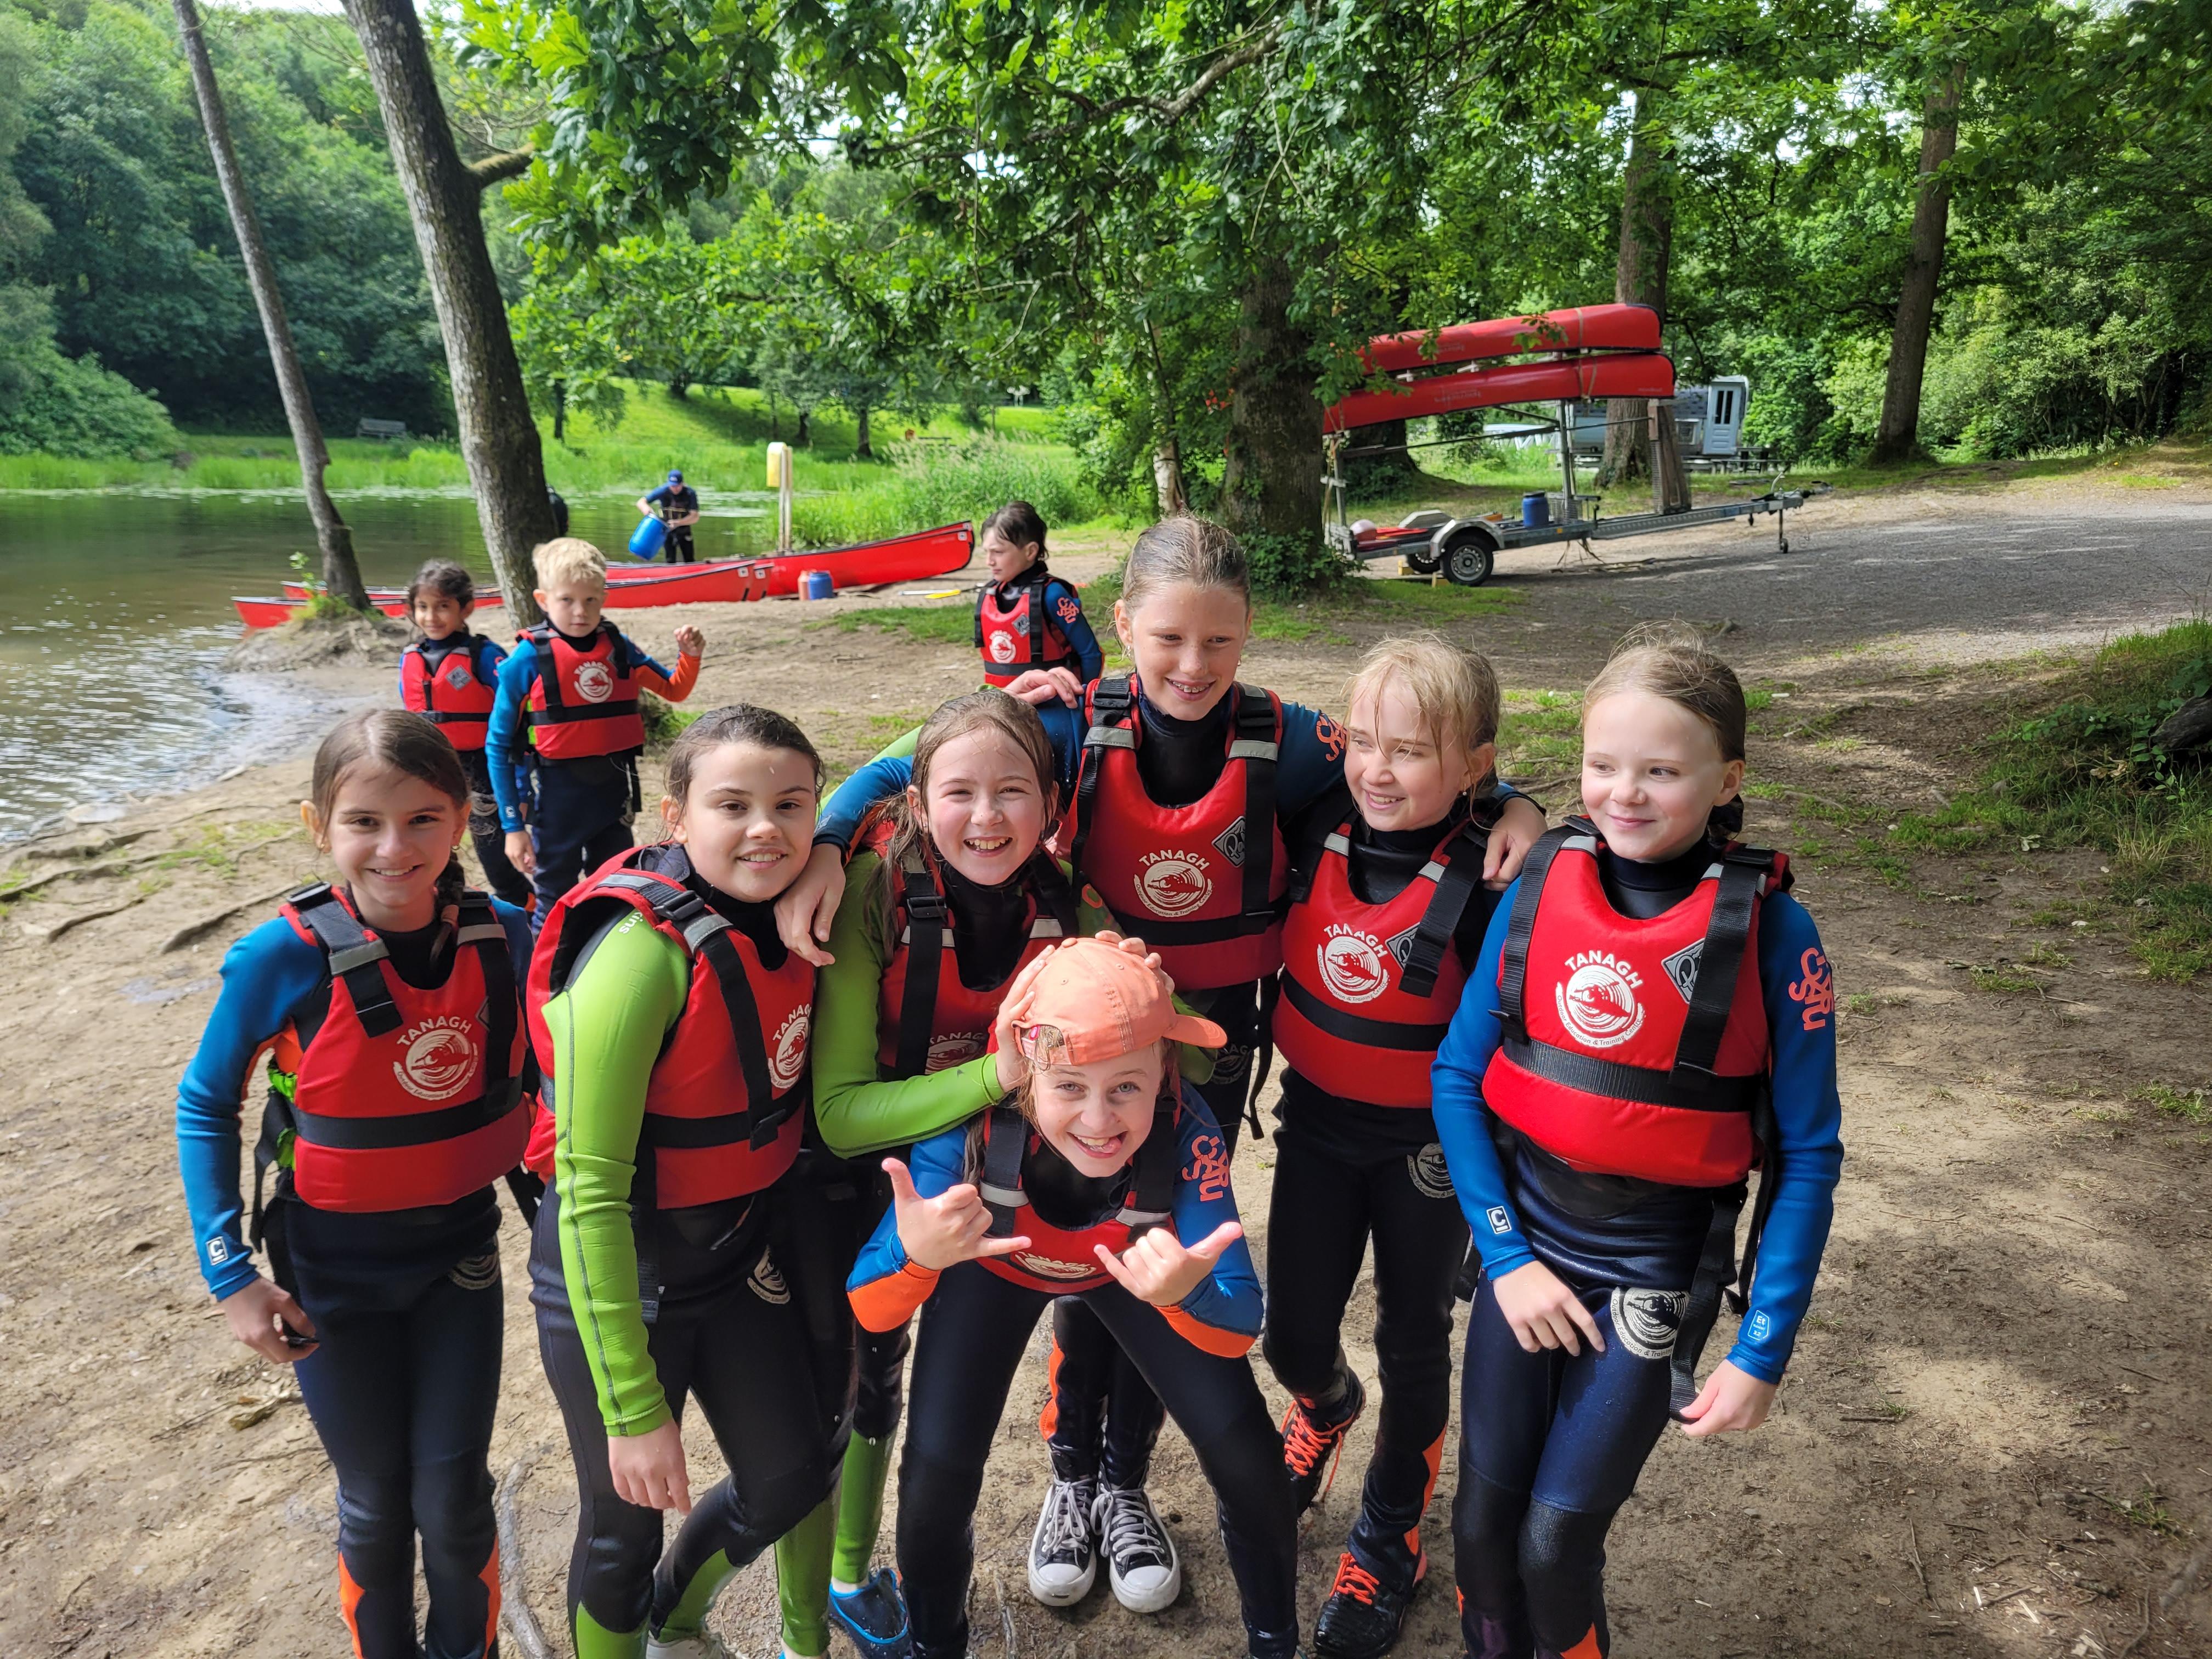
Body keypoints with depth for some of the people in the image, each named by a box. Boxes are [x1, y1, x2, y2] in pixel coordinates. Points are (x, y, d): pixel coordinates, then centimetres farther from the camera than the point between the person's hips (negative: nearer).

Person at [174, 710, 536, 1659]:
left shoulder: (503, 937, -13)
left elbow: (542, 1073, 2)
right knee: (377, 1500, 15)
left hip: (458, 1254, 2)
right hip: (331, 1271, -1)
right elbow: (206, 1105, -6)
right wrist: (228, 1274, -8)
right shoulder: (286, 957, -20)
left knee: (454, 1499, 9)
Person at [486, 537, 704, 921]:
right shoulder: (528, 659, -12)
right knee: (556, 904, 11)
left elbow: (674, 690, 14)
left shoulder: (617, 647, -1)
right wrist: (513, 826, -10)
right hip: (557, 798, -4)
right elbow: (499, 746, -9)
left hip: (614, 791, 4)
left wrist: (690, 656, -8)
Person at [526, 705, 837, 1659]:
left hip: (742, 1253, 7)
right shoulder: (643, 953, -29)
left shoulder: (785, 909, -10)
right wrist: (634, 1409, -23)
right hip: (616, 1279, -6)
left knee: (791, 1481, 18)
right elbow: (591, 1193, -26)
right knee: (625, 1524, 13)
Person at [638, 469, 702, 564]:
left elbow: (695, 517, -23)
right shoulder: (663, 491, -17)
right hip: (667, 530, 0)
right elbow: (641, 502, -15)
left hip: (684, 530, 0)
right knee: (671, 561, -3)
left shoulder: (690, 493, -19)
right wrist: (645, 507, -40)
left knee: (689, 562, 6)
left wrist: (678, 523, -38)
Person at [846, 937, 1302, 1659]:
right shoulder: (972, 1125, -40)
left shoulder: (1186, 1132, -38)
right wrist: (915, 1254, -59)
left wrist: (1187, 1294, -56)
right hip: (994, 1264, 0)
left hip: (1128, 1265, 1)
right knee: (936, 1484, -10)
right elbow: (870, 1311, -36)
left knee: (1248, 1461, -7)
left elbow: (1240, 1329, -32)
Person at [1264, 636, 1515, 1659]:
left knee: (1412, 1341, 16)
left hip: (1429, 1142, -3)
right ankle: (1325, 1408, 51)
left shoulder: (1489, 877, -23)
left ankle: (1391, 1540, 40)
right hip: (1318, 1121, 4)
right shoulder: (1322, 828, -11)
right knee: (1293, 1333, 13)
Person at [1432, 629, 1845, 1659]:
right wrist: (1506, 1255, -7)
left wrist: (1764, 1350, -7)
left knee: (1556, 1540, 1)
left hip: (1656, 1278, -2)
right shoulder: (1540, 889, -8)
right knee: (1482, 1519, 10)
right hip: (1525, 1248, 3)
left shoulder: (1770, 934, -14)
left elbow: (1808, 1155, -8)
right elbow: (1458, 1075, -2)